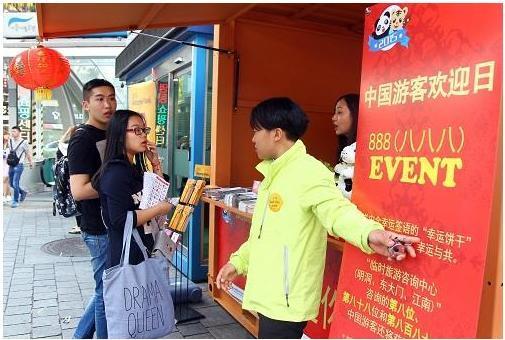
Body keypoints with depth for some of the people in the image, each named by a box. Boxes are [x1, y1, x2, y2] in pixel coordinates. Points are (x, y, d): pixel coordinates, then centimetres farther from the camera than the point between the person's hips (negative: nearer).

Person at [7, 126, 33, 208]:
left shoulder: (24, 142, -8)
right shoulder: (10, 141, 8)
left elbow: (28, 153, 1)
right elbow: (9, 151, 20)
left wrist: (31, 162, 8)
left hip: (19, 165, -6)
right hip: (11, 165, 6)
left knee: (15, 184, -10)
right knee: (11, 183, 11)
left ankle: (16, 201, 2)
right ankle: (23, 192, 35)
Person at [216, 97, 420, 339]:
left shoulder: (308, 171, -18)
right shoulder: (275, 173, 13)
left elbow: (336, 209, -33)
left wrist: (368, 233, -52)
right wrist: (239, 261, 24)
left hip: (285, 300, -9)